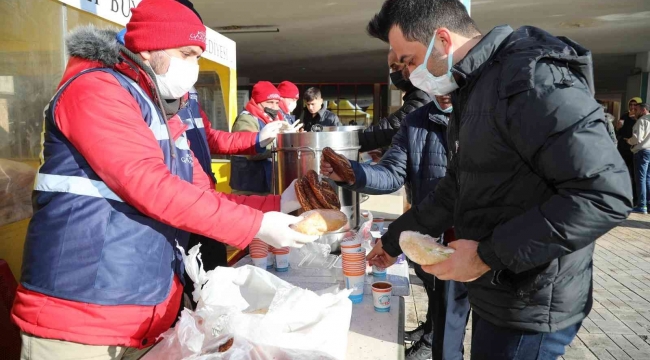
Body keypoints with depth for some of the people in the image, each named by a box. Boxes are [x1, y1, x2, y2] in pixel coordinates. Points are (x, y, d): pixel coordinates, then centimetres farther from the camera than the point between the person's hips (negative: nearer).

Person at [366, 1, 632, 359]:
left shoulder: (530, 78, -21)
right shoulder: (473, 90, 11)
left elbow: (606, 194, -27)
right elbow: (455, 189, 16)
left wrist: (488, 254, -24)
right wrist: (392, 240, 17)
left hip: (530, 305, -9)